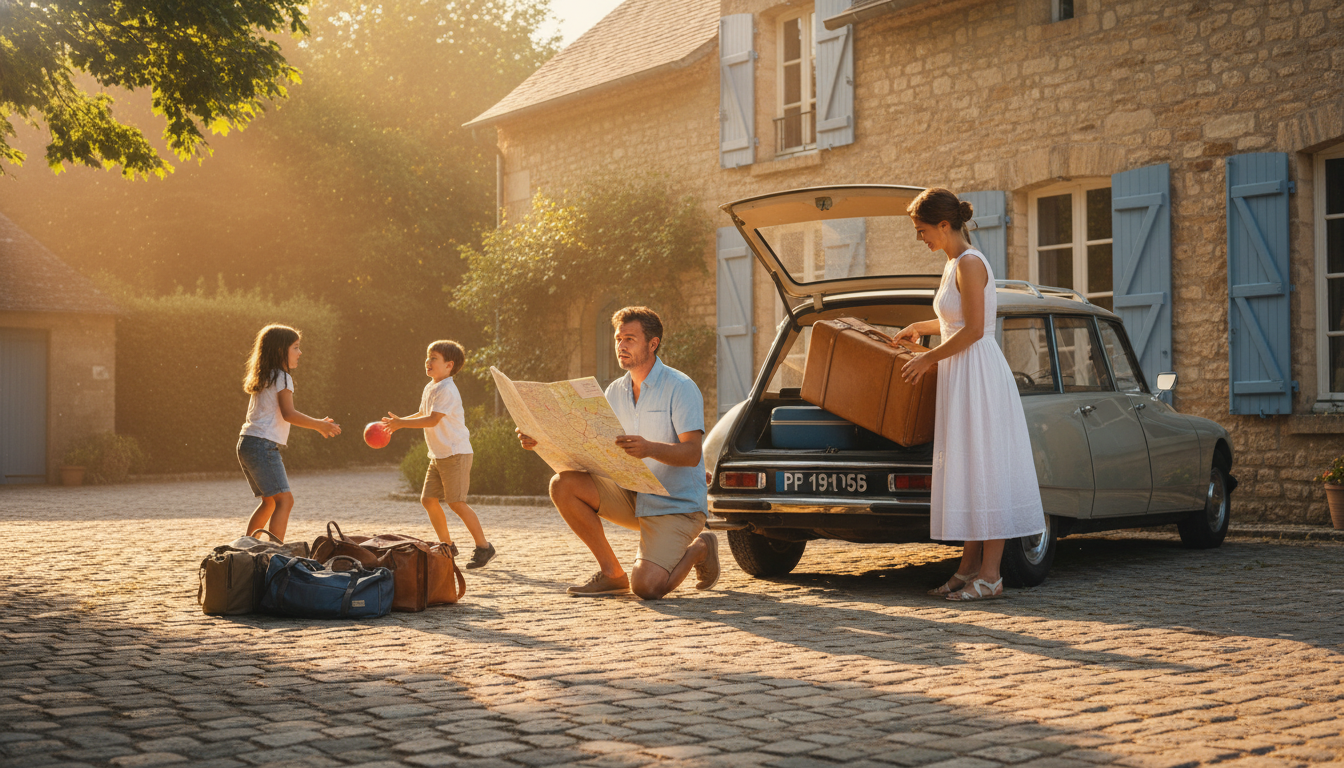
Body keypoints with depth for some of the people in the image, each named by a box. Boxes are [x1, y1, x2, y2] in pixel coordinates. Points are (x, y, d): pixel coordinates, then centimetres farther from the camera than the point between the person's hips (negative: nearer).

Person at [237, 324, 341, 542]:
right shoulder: (282, 378, -8)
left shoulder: (265, 378, 21)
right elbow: (289, 414, -20)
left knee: (269, 501, 19)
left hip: (247, 443, 10)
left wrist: (317, 424, 22)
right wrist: (319, 425, -12)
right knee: (284, 500, -13)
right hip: (263, 445, -10)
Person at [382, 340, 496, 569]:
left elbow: (432, 420, -23)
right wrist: (400, 422, 8)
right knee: (428, 499, 6)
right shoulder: (430, 388, 13)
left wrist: (401, 422, -21)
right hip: (438, 455, 9)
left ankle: (483, 547, -1)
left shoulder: (447, 390, -17)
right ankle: (447, 545, 18)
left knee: (456, 502, -11)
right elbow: (422, 414, 23)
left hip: (456, 453, -9)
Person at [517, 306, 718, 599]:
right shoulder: (615, 391, 10)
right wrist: (542, 441, -11)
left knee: (646, 586, -26)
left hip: (675, 506, -6)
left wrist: (650, 449, -40)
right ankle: (612, 573, -3)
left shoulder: (680, 388, -11)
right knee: (563, 484, -16)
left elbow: (692, 453, -21)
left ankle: (698, 548, 9)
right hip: (631, 496, 6)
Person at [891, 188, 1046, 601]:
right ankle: (970, 567, 15)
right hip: (960, 379, 10)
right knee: (965, 473, 10)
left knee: (983, 469, -7)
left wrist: (928, 359, -12)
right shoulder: (954, 264, 14)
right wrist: (920, 327, 31)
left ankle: (990, 575, -3)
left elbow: (973, 330, -20)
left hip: (978, 375, -10)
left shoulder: (969, 264, -15)